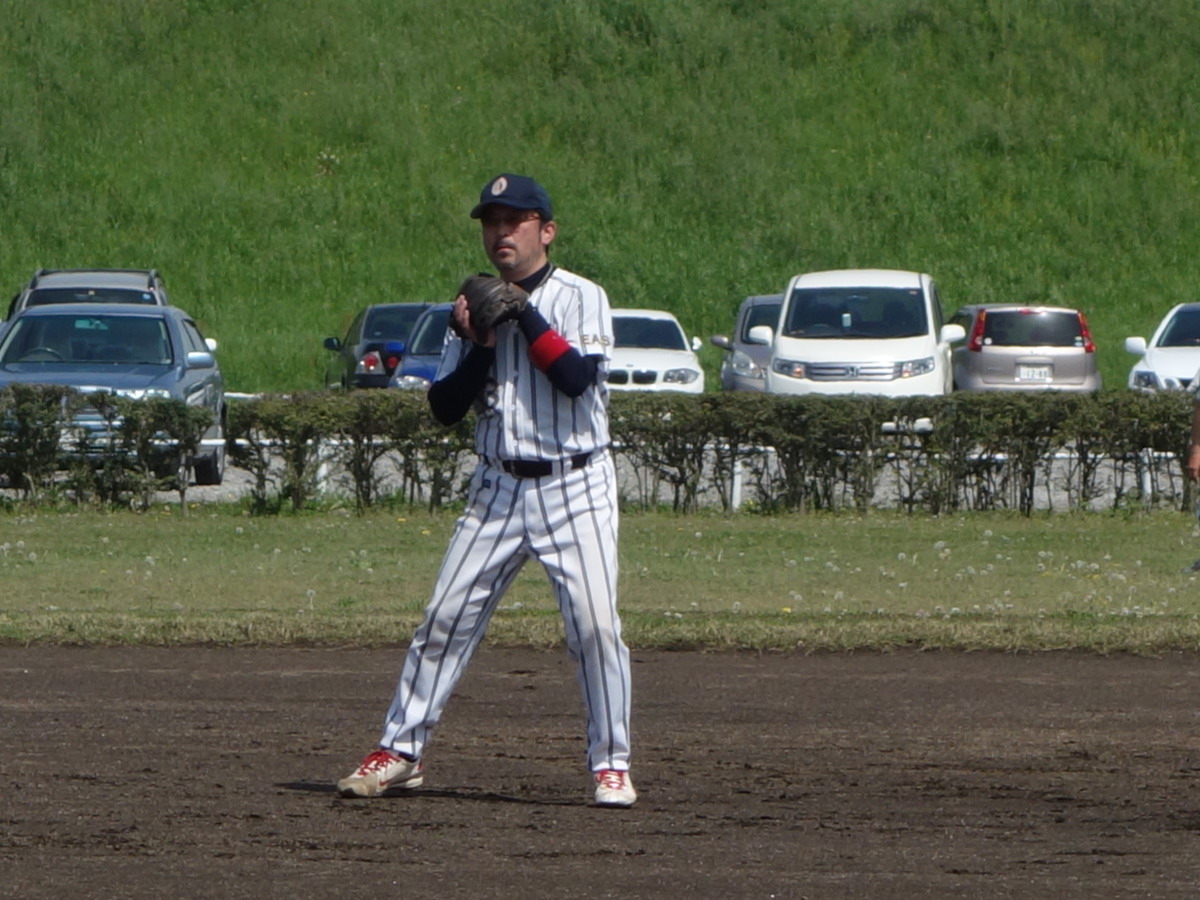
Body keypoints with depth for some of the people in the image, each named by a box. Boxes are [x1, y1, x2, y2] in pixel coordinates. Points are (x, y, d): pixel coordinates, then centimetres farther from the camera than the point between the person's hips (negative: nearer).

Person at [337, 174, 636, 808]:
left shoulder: (580, 298, -3)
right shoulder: (472, 305, 9)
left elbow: (577, 378, -20)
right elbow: (445, 408, 3)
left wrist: (523, 313, -17)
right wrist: (480, 345, -12)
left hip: (574, 487, -4)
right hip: (499, 488, 4)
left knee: (595, 624, -12)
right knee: (446, 618, 1)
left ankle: (611, 764, -2)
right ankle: (400, 752, 9)